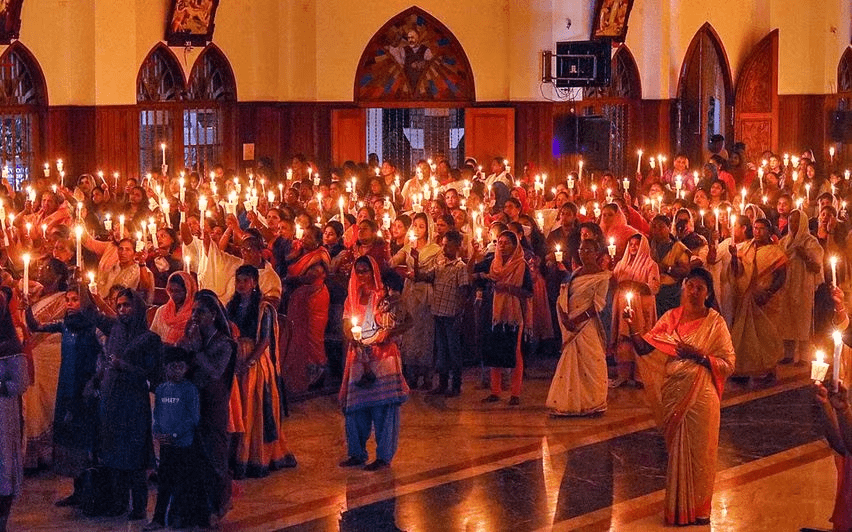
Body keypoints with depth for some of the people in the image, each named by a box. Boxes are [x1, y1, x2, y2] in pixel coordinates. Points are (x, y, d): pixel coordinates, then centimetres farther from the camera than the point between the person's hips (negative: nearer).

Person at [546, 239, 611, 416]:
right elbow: (563, 297, 10)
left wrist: (577, 319, -18)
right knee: (570, 362, 7)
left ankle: (593, 403, 4)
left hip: (588, 323, -6)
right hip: (571, 325, 6)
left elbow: (597, 304, -11)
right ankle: (572, 403, 11)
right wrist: (564, 317, -8)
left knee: (590, 362, -3)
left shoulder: (602, 276, -4)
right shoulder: (576, 273, 15)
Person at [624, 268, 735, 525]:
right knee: (676, 451, 13)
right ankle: (678, 507, 26)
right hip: (673, 395, 4)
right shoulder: (670, 318, 5)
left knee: (698, 453, 5)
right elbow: (646, 348, -1)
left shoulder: (715, 322, -6)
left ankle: (698, 510, 20)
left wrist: (698, 354, -21)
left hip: (700, 397, -4)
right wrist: (632, 328, -17)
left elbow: (728, 365, -9)